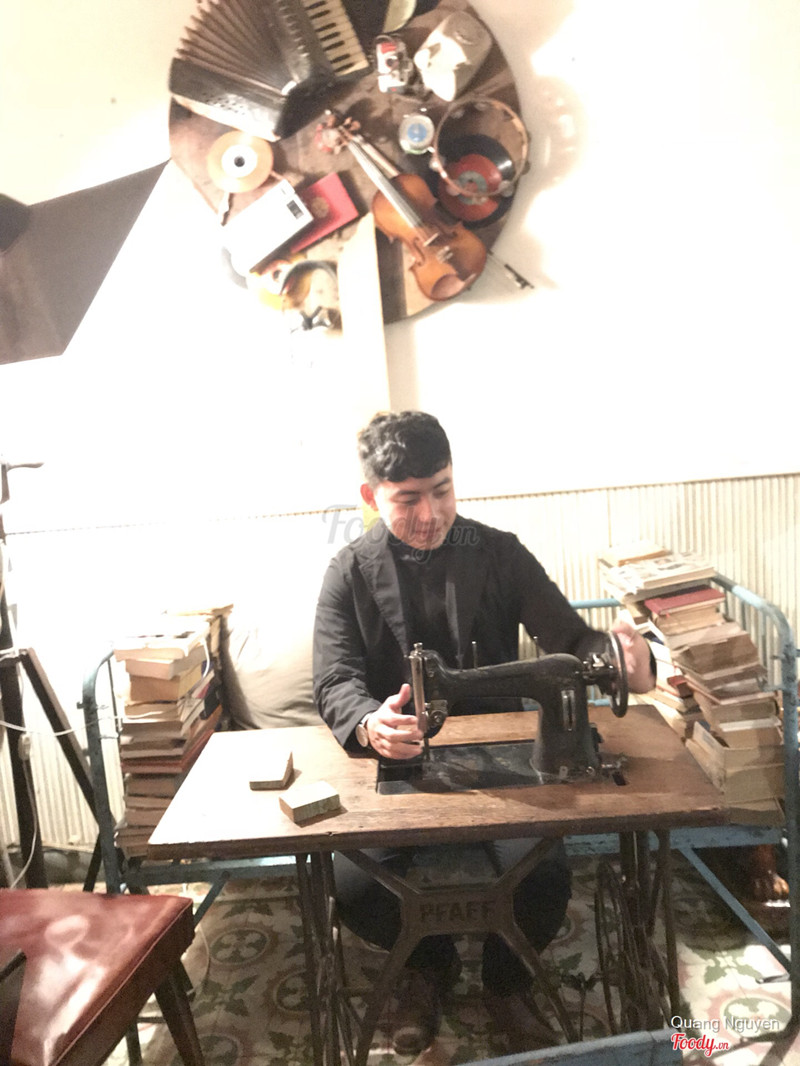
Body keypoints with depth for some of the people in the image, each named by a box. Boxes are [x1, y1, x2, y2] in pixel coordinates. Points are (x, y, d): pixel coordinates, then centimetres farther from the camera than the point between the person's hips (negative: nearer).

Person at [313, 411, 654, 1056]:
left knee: (545, 873, -23)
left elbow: (569, 640, -6)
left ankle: (506, 977, 15)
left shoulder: (499, 554, -1)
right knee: (352, 887, -20)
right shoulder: (351, 574, -2)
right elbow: (335, 681, -10)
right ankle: (429, 965, 18)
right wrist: (369, 724, -34)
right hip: (398, 759, 0)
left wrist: (625, 661, -30)